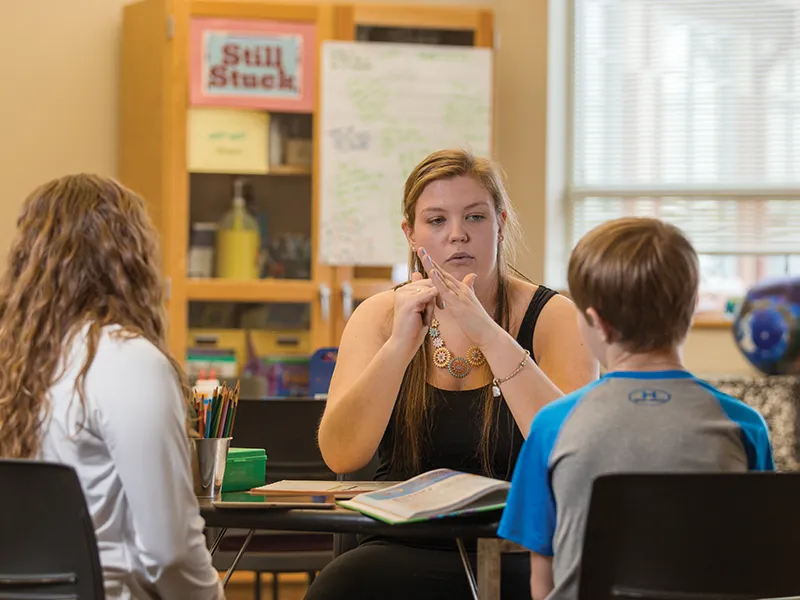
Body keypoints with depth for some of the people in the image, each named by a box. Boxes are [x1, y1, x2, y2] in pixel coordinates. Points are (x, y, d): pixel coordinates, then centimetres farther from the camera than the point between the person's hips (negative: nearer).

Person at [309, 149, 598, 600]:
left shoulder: (552, 317, 2)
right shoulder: (380, 317, 9)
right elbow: (340, 456, -6)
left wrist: (488, 334, -24)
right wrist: (401, 344, -20)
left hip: (517, 550, -2)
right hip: (403, 546, 2)